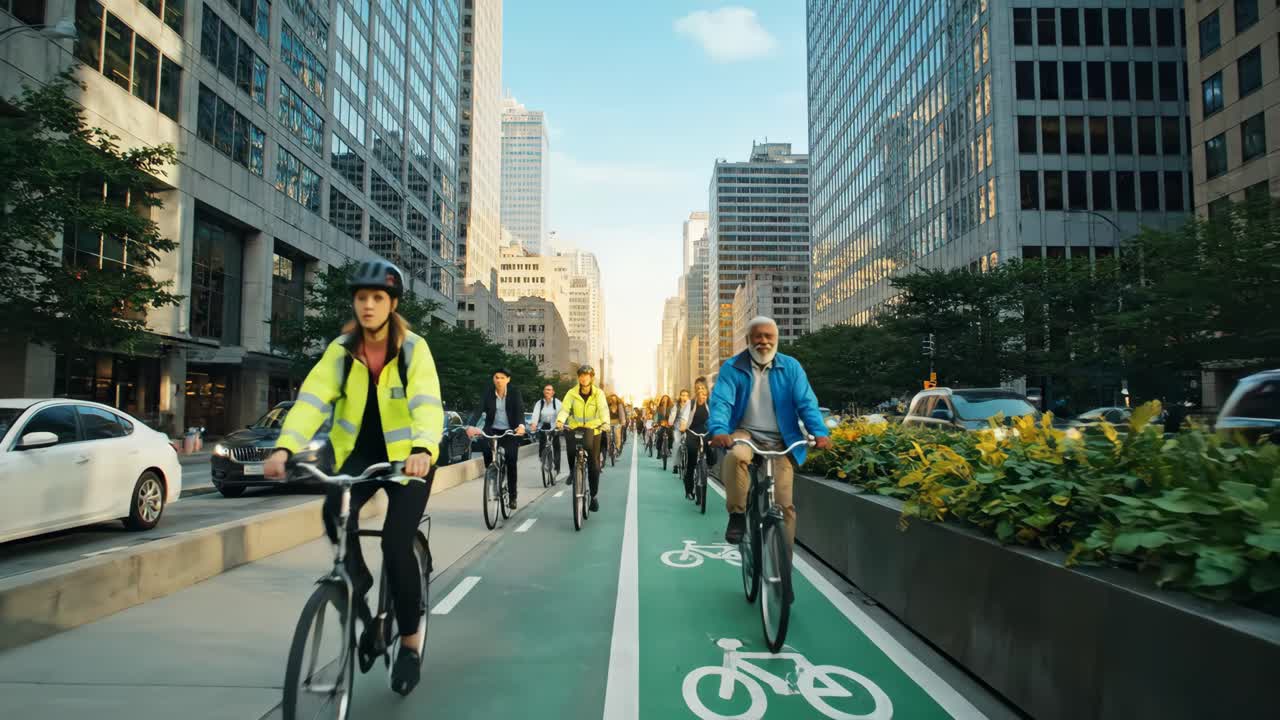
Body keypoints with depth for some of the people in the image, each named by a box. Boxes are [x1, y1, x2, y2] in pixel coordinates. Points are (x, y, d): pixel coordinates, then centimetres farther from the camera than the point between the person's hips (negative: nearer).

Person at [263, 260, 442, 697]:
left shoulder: (413, 349, -13)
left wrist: (422, 450, -48)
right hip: (360, 451, 3)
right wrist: (285, 447, -35)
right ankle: (357, 588, 4)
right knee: (335, 511, -27)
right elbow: (312, 399, -18)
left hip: (406, 455, -3)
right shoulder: (341, 350, -5)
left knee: (396, 545, -15)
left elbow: (427, 405, -28)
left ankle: (410, 639, 9)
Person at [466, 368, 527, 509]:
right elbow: (479, 410, -13)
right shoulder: (488, 394, -3)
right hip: (492, 430, 1)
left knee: (511, 463, -7)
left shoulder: (514, 394, -6)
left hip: (510, 432, -1)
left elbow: (520, 411, -18)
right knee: (487, 450, -26)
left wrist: (521, 425, -39)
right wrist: (471, 426, -30)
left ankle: (512, 496, 6)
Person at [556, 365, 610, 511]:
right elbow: (565, 408, -17)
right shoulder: (572, 393, -4)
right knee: (570, 446, -30)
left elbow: (603, 409, -20)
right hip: (574, 428, 0)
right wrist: (560, 420, -38)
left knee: (594, 464, -1)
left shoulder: (598, 393, -5)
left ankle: (594, 495, 17)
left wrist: (605, 422, -40)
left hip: (593, 430, 0)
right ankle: (572, 471, 3)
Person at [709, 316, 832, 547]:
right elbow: (721, 402, -14)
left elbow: (806, 403, -4)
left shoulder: (791, 367, 2)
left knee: (784, 503, -6)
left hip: (781, 440, 1)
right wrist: (718, 430, -34)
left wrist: (820, 432, -21)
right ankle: (737, 515, -15)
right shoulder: (733, 367, -2)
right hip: (746, 433, -1)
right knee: (735, 456, -36)